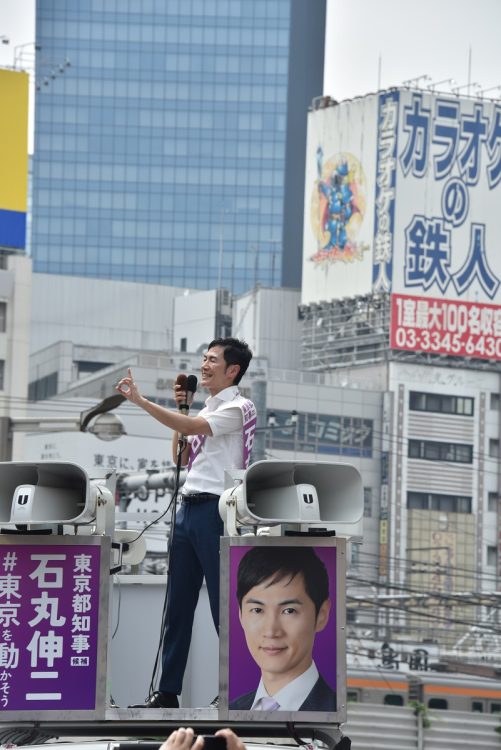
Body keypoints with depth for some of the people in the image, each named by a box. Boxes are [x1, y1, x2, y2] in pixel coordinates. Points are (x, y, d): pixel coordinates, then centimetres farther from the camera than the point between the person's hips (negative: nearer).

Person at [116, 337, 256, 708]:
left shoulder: (239, 408, -6)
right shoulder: (206, 410, 21)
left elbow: (190, 428, -18)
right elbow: (181, 457, 23)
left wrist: (140, 400, -19)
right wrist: (180, 407, 15)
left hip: (216, 510, -9)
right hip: (188, 508, 9)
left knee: (224, 606, -7)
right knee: (178, 604, 7)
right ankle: (168, 692, 9)